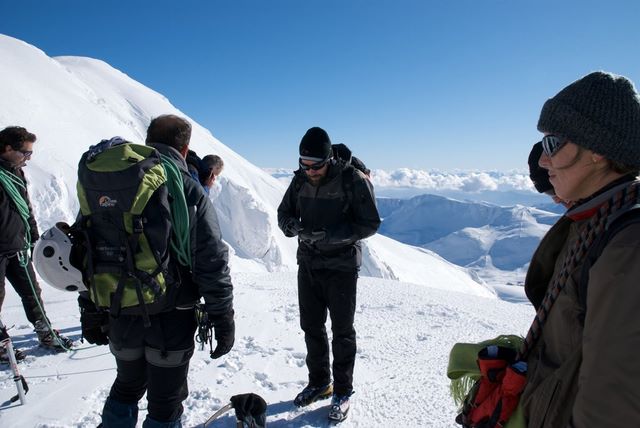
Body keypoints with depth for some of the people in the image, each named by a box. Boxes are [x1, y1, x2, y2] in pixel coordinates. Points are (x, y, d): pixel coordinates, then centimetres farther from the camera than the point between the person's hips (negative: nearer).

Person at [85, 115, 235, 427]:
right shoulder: (190, 191, -14)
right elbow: (212, 263, -16)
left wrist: (90, 312, 14)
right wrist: (223, 321, -7)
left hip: (121, 315, 4)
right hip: (171, 320, -4)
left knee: (128, 385, 29)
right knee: (165, 402, 15)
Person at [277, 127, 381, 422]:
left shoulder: (353, 179, -17)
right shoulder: (300, 180, -2)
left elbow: (370, 223, -15)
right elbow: (284, 213, 8)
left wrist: (332, 235, -27)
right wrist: (294, 226, -17)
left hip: (341, 267, -5)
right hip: (308, 264, 5)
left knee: (342, 330, 8)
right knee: (311, 326, 15)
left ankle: (342, 391, 26)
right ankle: (319, 382, 35)